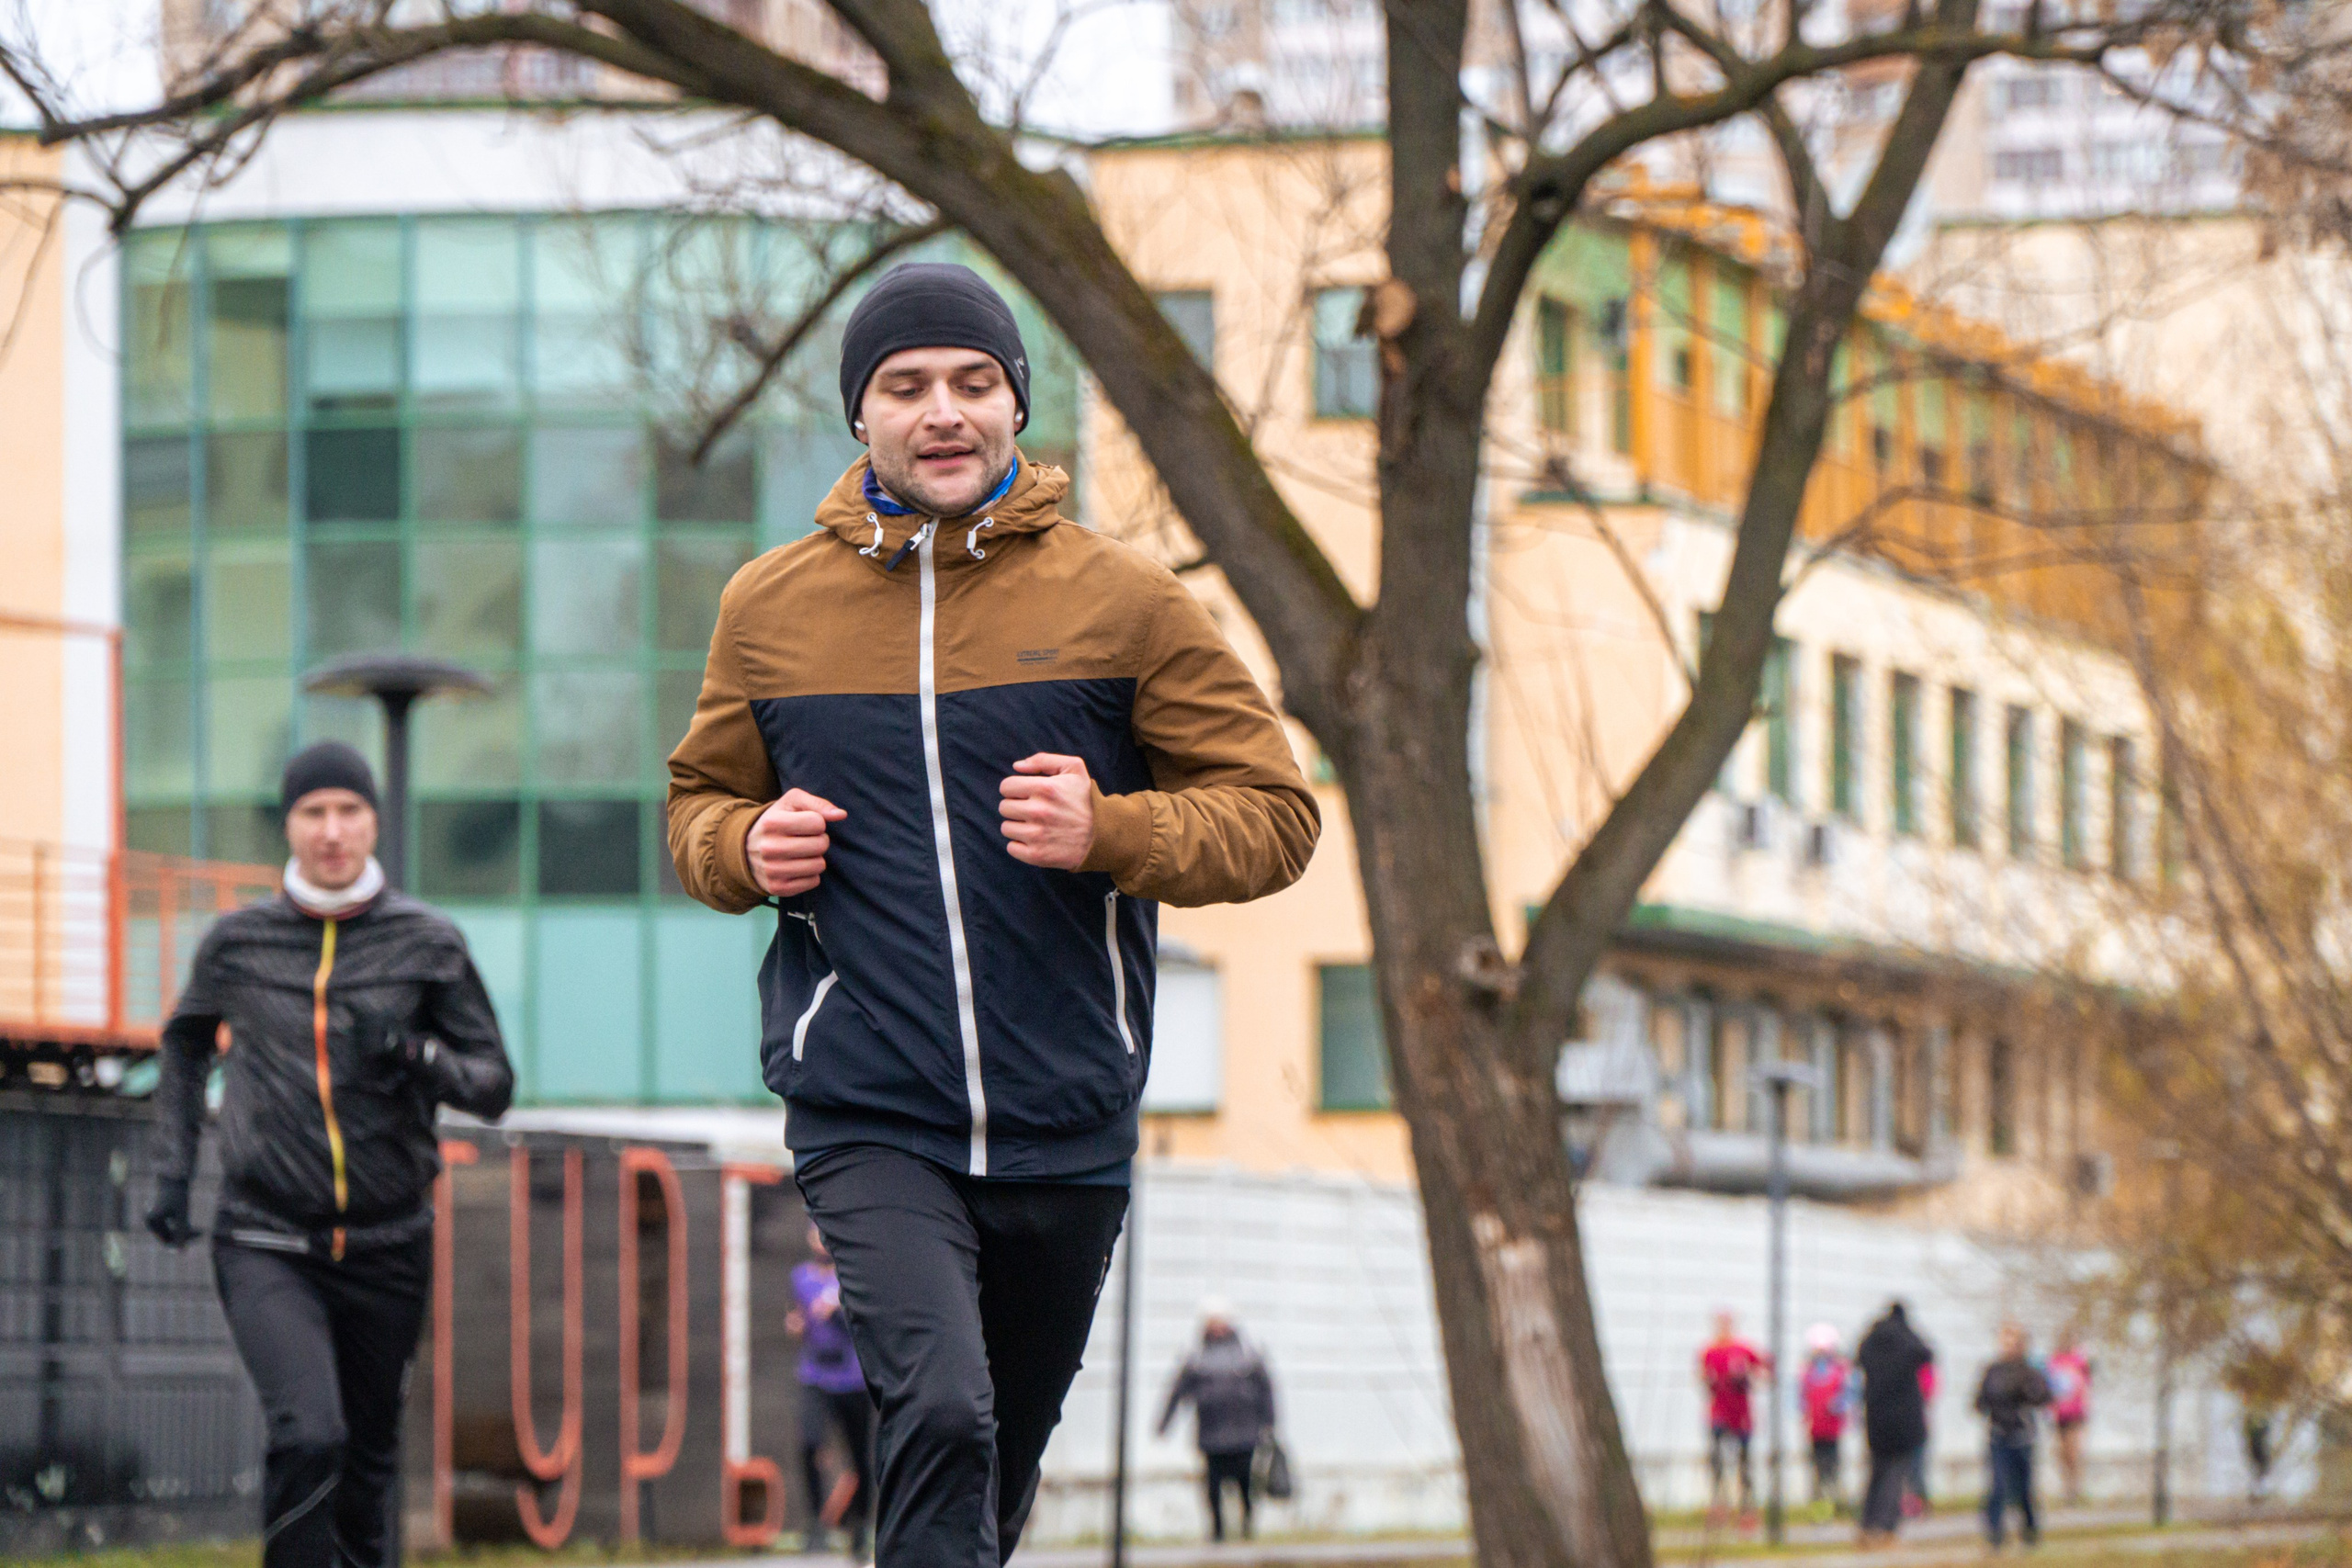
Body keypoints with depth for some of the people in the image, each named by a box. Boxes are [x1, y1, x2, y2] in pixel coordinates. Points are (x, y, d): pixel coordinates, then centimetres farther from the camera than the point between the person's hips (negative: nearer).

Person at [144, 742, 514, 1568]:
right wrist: (172, 1172, 15)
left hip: (387, 1248, 2)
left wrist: (423, 1058, -17)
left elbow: (494, 1086, 4)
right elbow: (185, 1043, 22)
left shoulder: (427, 942, 1)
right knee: (308, 1436, -22)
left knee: (368, 1462, 13)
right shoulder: (237, 941, 2)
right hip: (266, 1245, -2)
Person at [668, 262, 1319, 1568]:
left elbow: (1275, 815, 1)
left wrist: (1110, 832, -17)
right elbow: (698, 806, 20)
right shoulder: (768, 608, 6)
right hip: (867, 1116, -1)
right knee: (939, 1411, -23)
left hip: (1067, 1121, 2)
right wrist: (747, 850, -4)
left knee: (1006, 1452, 14)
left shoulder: (1123, 602, 1)